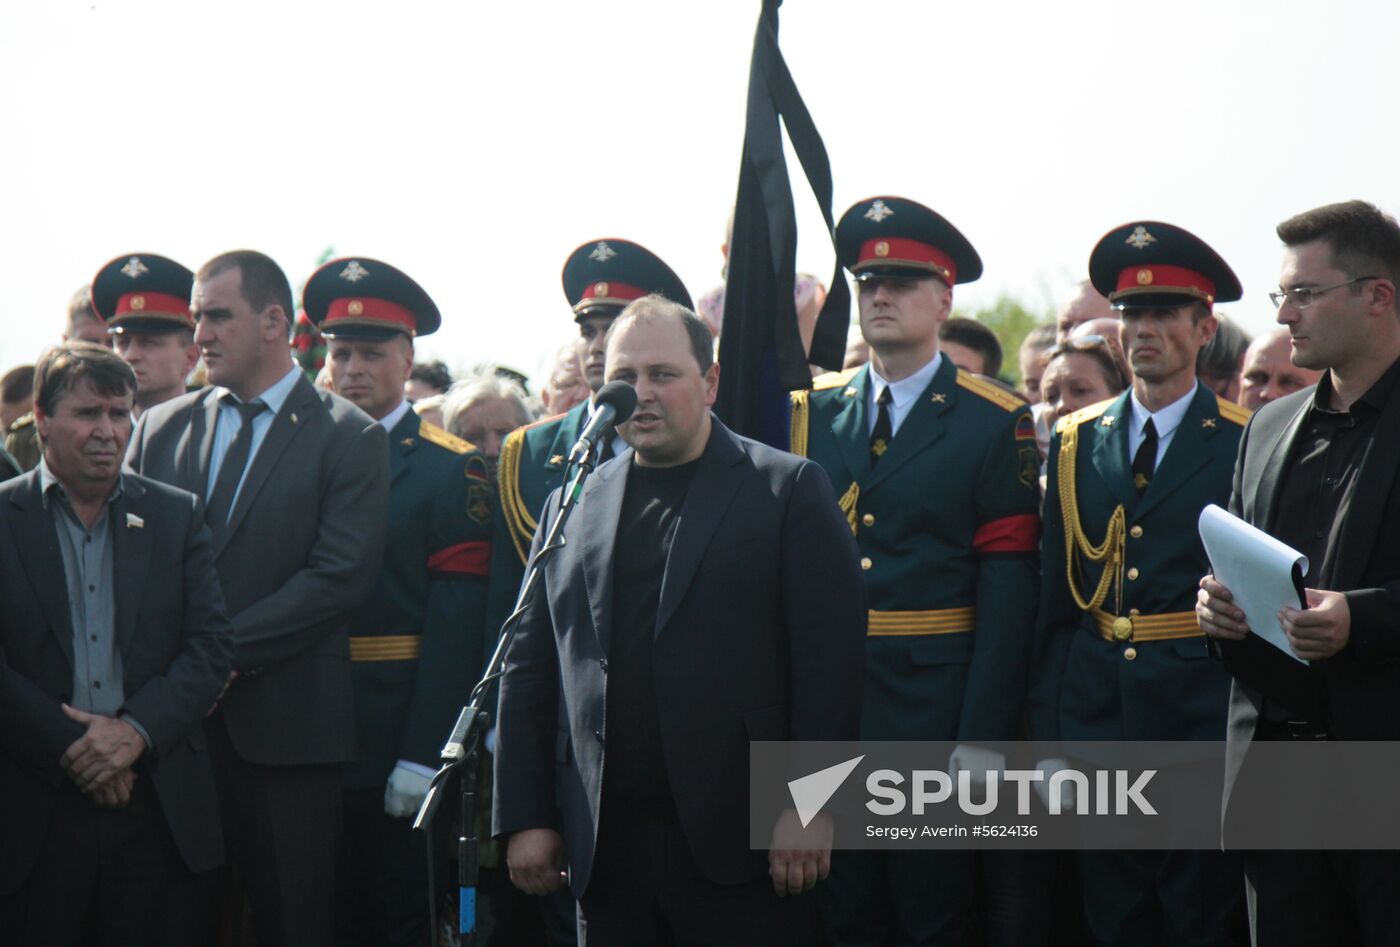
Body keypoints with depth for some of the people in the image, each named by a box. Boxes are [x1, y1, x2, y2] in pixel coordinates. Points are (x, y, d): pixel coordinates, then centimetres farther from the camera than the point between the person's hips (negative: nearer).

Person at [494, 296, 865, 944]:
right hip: (605, 845, 4)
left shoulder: (787, 490, 1)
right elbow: (528, 672, 13)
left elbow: (829, 659, -5)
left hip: (738, 842, -4)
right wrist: (524, 817, 6)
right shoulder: (570, 507, 14)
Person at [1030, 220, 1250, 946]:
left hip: (1204, 723, -3)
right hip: (1096, 721, 3)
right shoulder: (1075, 443, 9)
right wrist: (1047, 736, 5)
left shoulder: (1245, 445, -1)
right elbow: (1055, 599, 10)